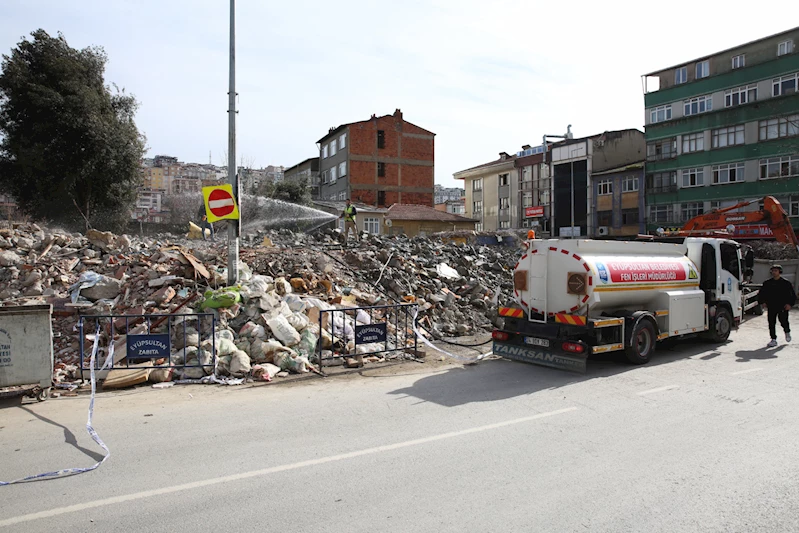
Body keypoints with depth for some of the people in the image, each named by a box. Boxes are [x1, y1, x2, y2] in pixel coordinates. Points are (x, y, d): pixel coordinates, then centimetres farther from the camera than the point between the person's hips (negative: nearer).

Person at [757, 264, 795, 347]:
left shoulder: (786, 283, 1)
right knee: (771, 324, -1)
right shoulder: (767, 283, 8)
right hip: (771, 307, 2)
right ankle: (773, 340, 6)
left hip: (783, 307, -2)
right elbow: (761, 294, 16)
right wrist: (762, 302, 2)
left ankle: (787, 332, 32)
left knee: (783, 321, -2)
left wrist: (790, 304, -9)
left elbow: (793, 295, 3)